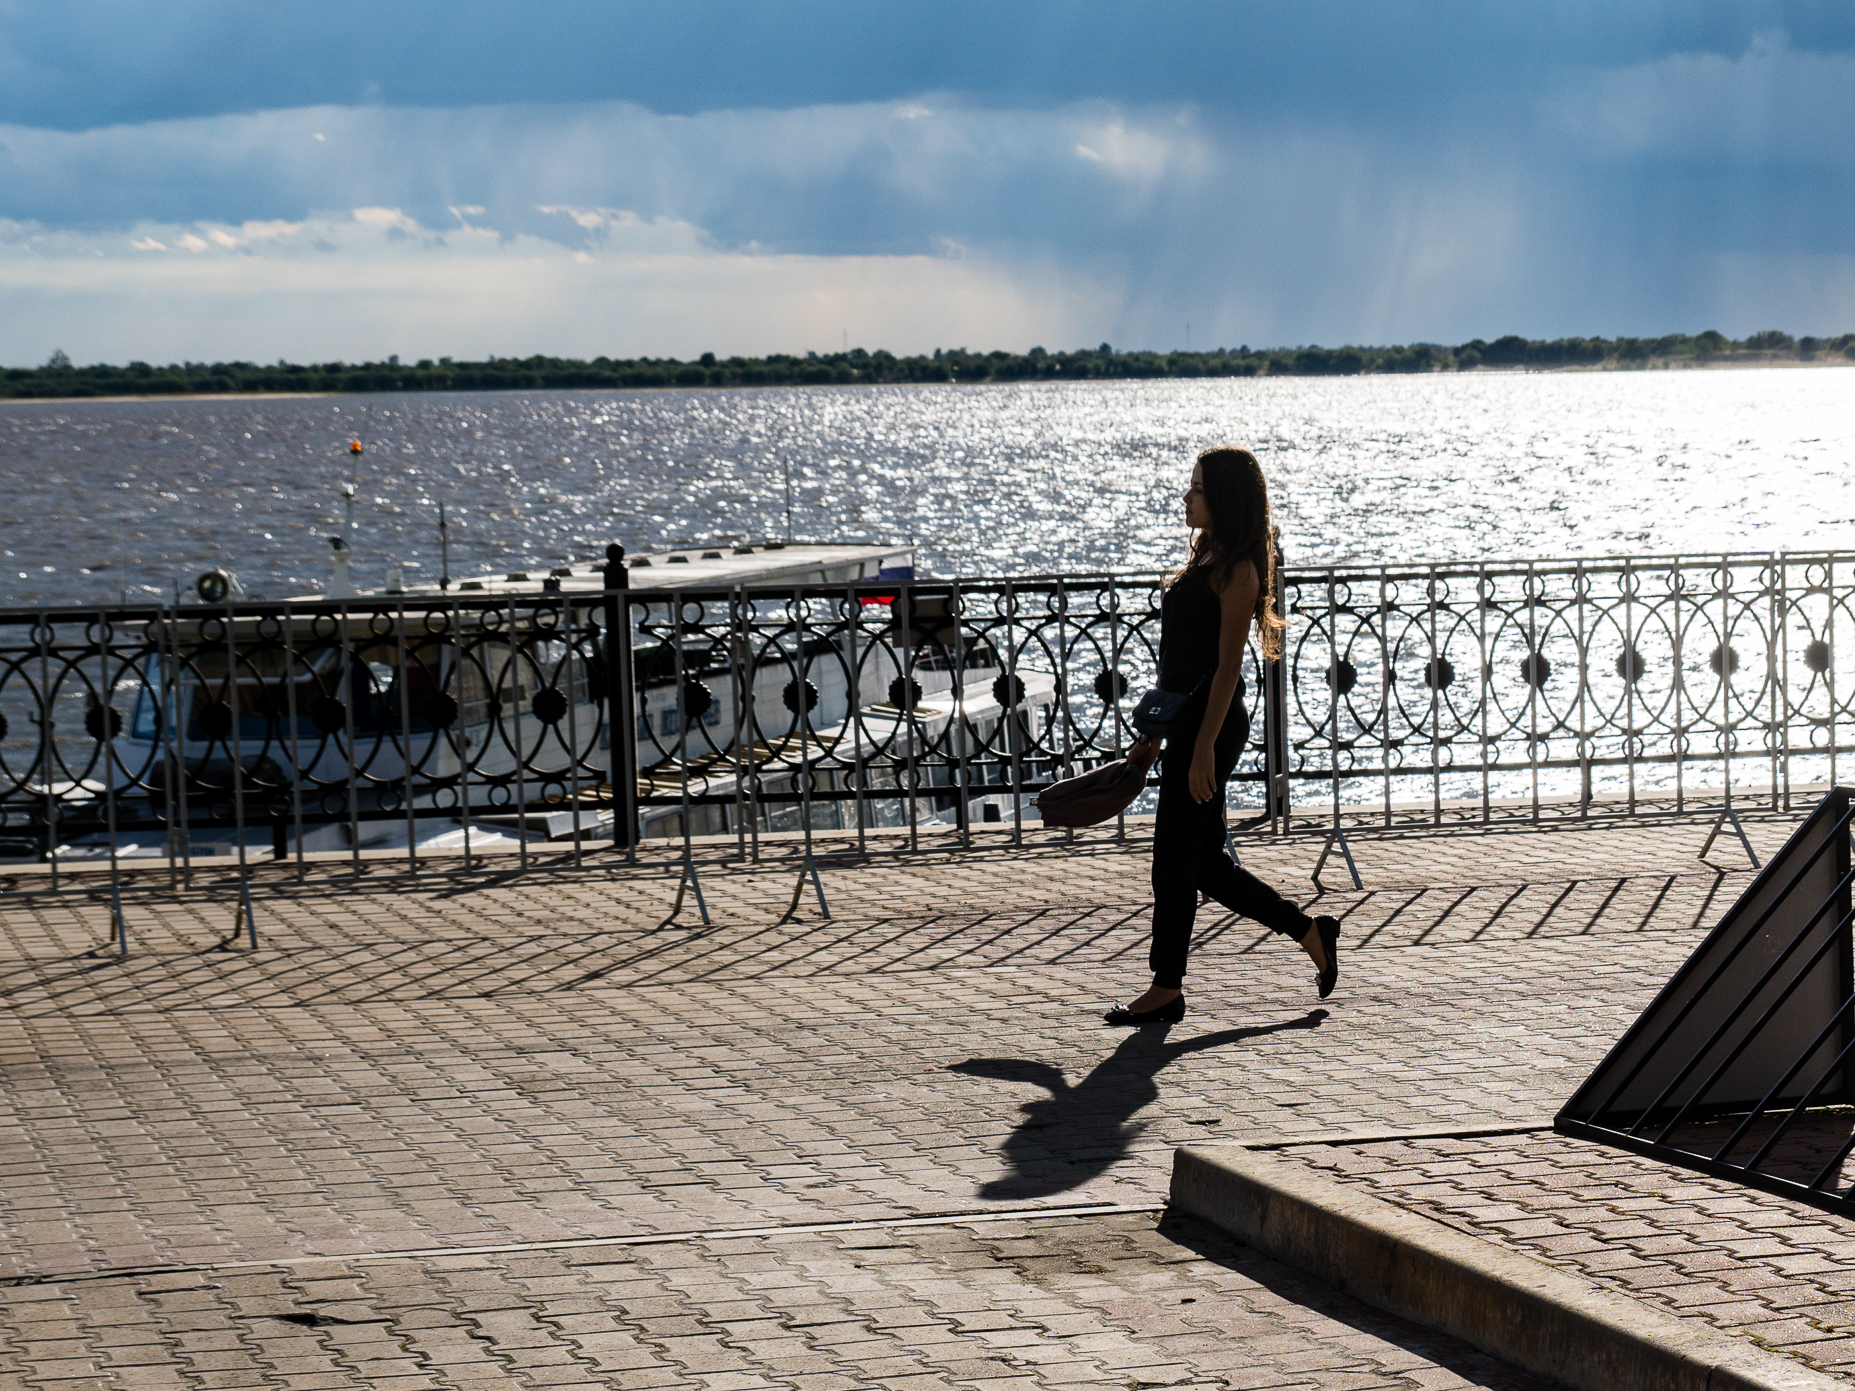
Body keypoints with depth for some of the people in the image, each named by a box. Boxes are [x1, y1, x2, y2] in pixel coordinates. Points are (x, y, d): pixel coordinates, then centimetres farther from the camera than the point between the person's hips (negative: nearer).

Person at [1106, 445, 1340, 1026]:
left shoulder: (1236, 569, -13)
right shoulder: (1208, 556, 15)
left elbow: (1228, 664, -18)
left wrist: (1203, 748, -21)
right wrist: (1156, 731, 21)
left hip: (1211, 721, -10)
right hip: (1186, 721, 10)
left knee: (1175, 855, -3)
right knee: (1203, 858, 13)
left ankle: (1167, 990, 6)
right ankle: (1310, 933, 23)